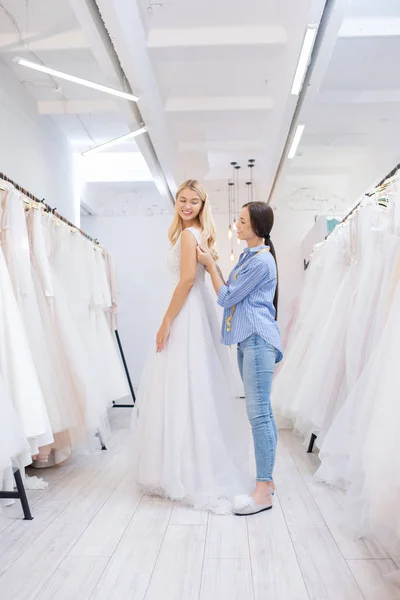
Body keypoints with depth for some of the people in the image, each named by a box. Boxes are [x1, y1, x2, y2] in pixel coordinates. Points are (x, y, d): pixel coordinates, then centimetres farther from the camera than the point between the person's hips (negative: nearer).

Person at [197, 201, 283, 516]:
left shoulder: (261, 261, -13)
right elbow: (231, 291, 16)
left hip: (258, 339, -10)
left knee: (259, 412, -10)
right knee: (261, 410, 13)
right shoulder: (248, 256, 18)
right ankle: (266, 478, 23)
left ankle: (264, 491, -3)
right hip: (247, 339, 10)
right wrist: (212, 263, 9)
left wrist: (210, 264, -1)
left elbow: (226, 297, -10)